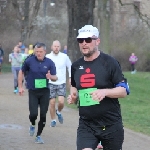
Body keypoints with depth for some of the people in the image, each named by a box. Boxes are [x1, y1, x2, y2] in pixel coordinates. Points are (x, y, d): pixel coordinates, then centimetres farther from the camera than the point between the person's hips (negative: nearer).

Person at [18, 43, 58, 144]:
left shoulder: (50, 63, -5)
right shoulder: (29, 61, -6)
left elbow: (55, 78, -3)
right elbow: (21, 72, 9)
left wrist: (50, 77, -26)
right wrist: (20, 86, 5)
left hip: (45, 91, 1)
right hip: (33, 91, -1)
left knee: (43, 115, 0)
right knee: (33, 114, -11)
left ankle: (38, 136, 15)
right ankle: (32, 125, 24)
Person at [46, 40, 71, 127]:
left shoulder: (64, 57, 0)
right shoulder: (47, 57, -3)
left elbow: (70, 67, 14)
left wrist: (70, 77, 7)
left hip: (62, 83, 0)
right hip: (51, 83, 0)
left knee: (61, 102, -12)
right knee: (52, 103, 0)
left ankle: (59, 112, 21)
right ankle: (53, 120, 16)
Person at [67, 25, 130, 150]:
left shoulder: (109, 62, -7)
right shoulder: (76, 66, 8)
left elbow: (124, 91, -8)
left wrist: (105, 92, -25)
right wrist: (73, 95, 3)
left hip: (111, 125, -3)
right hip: (86, 125, 3)